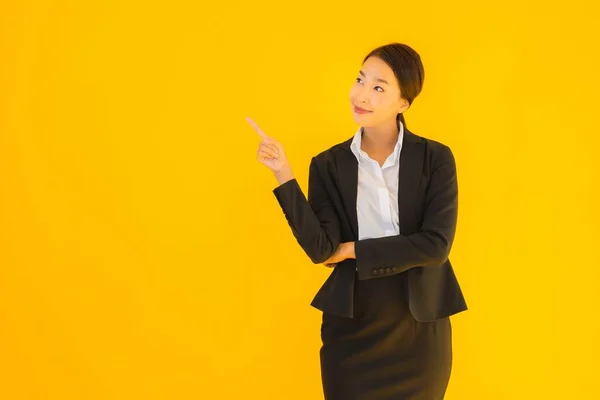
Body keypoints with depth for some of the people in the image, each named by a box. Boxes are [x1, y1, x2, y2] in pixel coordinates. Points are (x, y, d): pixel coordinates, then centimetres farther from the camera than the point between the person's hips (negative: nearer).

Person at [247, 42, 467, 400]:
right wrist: (284, 175, -18)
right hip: (352, 325, 1)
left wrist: (353, 250, -11)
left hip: (419, 325, 0)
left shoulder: (436, 158, -5)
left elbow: (436, 244, -14)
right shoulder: (329, 165, -1)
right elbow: (320, 250, -12)